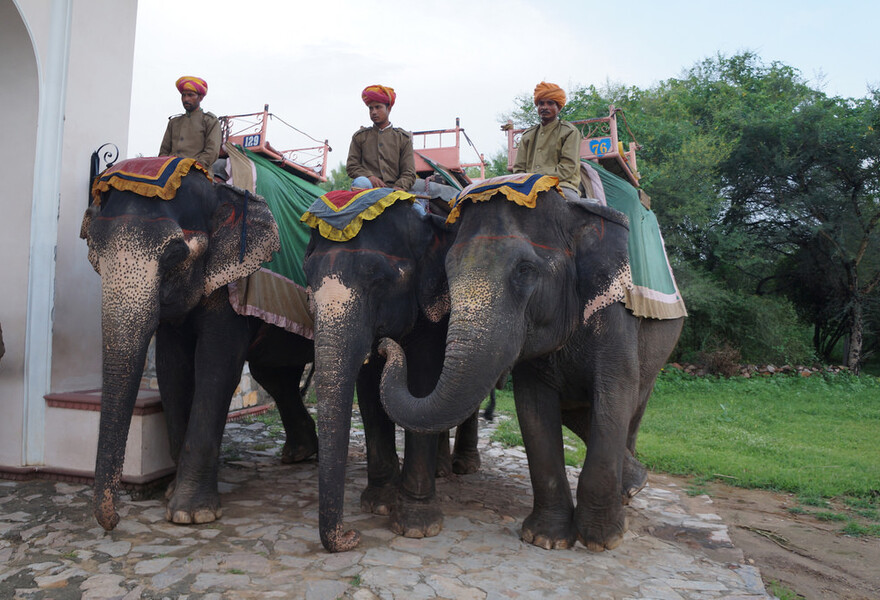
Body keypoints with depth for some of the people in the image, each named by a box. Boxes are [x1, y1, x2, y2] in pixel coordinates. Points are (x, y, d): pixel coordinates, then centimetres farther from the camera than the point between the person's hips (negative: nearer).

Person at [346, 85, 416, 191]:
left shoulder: (403, 138, 16)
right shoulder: (359, 136, 19)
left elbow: (409, 173, 10)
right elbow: (351, 166, 14)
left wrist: (399, 187, -12)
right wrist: (369, 177, -7)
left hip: (393, 191, 1)